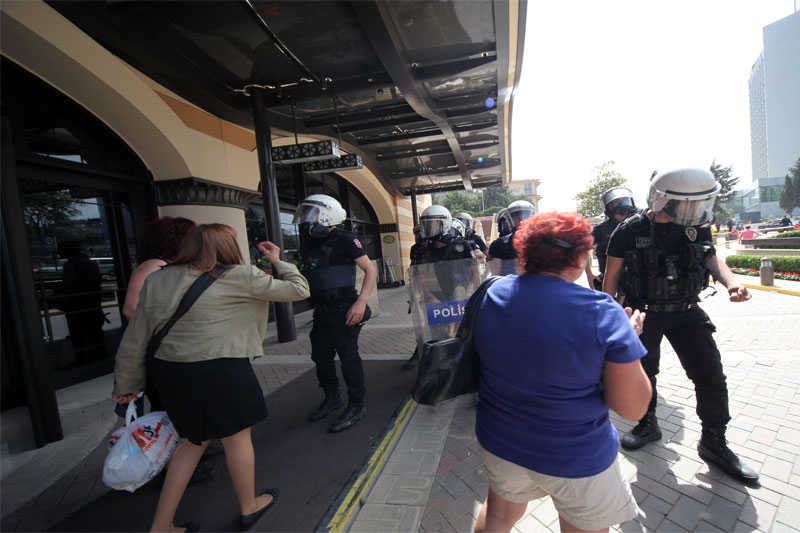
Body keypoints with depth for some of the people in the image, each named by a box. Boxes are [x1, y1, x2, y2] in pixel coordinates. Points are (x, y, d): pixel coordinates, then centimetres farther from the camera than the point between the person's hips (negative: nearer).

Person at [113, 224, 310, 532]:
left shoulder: (156, 280, 7)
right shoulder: (242, 276, -7)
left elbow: (136, 339, 10)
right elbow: (299, 289, -1)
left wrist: (127, 383, 21)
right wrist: (279, 261, 14)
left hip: (168, 371, 6)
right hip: (218, 372, -6)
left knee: (194, 440, 25)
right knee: (237, 437, 17)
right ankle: (249, 507, 39)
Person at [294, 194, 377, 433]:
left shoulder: (345, 240, -11)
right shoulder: (312, 243, 12)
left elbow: (371, 271, -14)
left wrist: (361, 301, -23)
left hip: (344, 312, -8)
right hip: (322, 312, 8)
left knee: (348, 357, 0)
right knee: (321, 356, 16)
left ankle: (357, 406, 17)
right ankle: (332, 398, 37)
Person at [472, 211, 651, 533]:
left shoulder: (493, 294, -12)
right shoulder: (603, 315, -23)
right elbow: (632, 407, -16)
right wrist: (627, 338, -3)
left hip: (498, 443, 3)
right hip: (577, 458, -2)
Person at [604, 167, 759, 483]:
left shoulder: (697, 226, -5)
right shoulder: (630, 231, -17)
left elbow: (713, 259, 4)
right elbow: (612, 275, -9)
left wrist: (731, 283, -18)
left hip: (686, 313, 3)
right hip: (643, 315, -3)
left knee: (711, 377, 2)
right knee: (641, 374, 12)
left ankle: (714, 444, 23)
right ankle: (648, 425, 37)